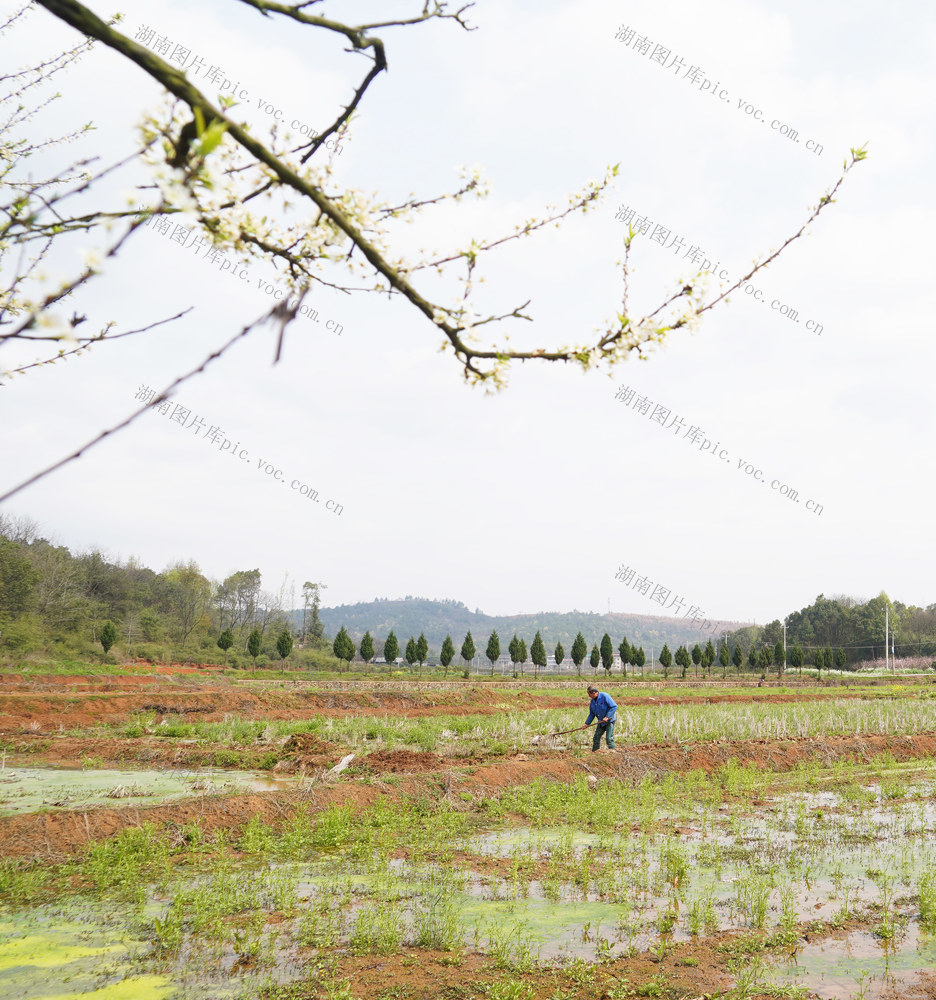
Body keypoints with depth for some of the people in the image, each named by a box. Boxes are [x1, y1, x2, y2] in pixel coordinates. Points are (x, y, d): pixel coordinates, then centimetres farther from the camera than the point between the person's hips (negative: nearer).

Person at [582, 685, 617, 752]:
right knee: (596, 738, 8)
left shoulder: (605, 696, -18)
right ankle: (594, 752, 18)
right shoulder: (593, 701, 4)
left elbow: (614, 707, -21)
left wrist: (607, 717, -25)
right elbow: (591, 714, 13)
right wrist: (586, 723, 4)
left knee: (609, 738, -12)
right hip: (601, 722, 7)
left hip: (609, 721, -7)